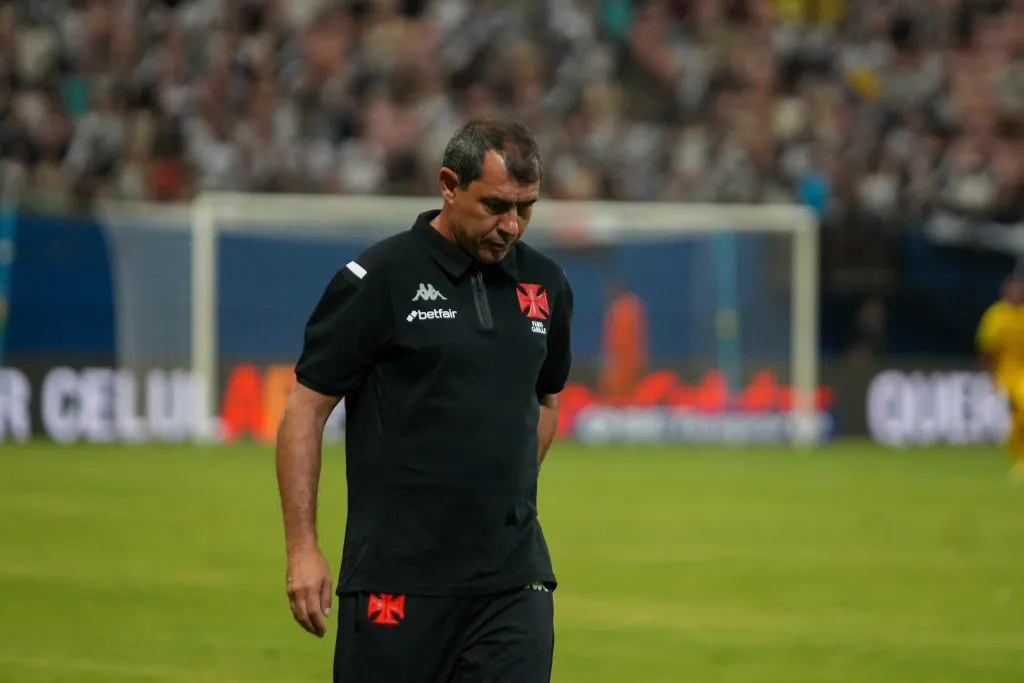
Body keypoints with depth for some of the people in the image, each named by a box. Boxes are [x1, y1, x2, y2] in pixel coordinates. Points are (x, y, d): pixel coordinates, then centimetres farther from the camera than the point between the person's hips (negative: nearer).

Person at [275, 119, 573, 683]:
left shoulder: (546, 286, 8)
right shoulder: (378, 281, -7)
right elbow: (305, 409, -4)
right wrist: (302, 547, -9)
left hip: (513, 578, 4)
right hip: (395, 577, -4)